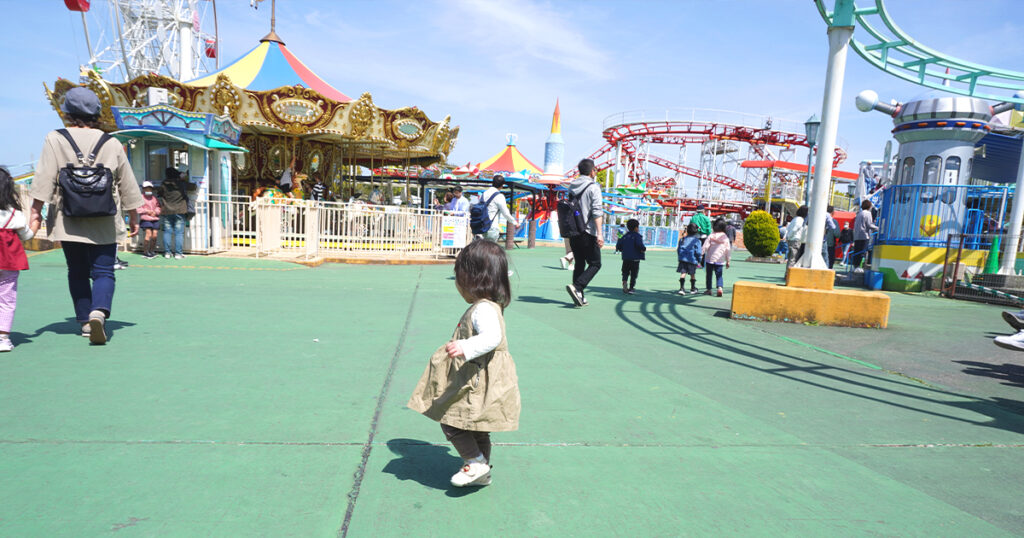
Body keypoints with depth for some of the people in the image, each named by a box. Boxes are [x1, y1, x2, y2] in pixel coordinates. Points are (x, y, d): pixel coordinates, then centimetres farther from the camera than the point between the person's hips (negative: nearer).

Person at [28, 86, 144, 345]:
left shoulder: (55, 140, 0)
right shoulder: (112, 144, 3)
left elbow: (44, 179, -5)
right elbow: (128, 184, 8)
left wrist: (36, 213, -1)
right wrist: (134, 216, 18)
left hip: (68, 223, 1)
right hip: (103, 225, -1)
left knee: (77, 273, 13)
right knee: (103, 271, 0)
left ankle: (86, 322, 17)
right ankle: (99, 312, -25)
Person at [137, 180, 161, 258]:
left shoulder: (154, 198, 16)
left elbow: (158, 207, 17)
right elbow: (138, 209, -3)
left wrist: (155, 212, -2)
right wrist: (147, 211, -12)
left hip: (155, 218, 4)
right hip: (145, 219, -4)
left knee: (154, 235, -1)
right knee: (148, 234, -14)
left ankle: (152, 251, 15)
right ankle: (145, 252, -3)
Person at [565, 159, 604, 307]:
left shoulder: (571, 187, 12)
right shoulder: (593, 187, -8)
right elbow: (597, 211, -16)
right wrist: (599, 233, -20)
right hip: (588, 232, -6)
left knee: (579, 264, 12)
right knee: (595, 264, 3)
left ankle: (579, 297, 10)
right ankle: (576, 287, -16)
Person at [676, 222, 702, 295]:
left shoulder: (682, 239, 8)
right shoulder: (696, 240, -5)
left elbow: (678, 249, 13)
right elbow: (698, 252, -7)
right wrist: (699, 261, 4)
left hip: (682, 259, 2)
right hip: (692, 260, -2)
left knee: (683, 273, -2)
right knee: (692, 274, 13)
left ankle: (682, 288, -13)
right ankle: (693, 289, 26)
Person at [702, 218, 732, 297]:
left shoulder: (711, 236, -4)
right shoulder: (725, 237, 2)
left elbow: (705, 246, -9)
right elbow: (728, 250, 5)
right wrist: (728, 261, 11)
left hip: (710, 259, -1)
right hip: (720, 260, 1)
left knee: (709, 274, 9)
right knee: (719, 275, 5)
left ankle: (709, 289, 13)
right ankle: (720, 288, -17)